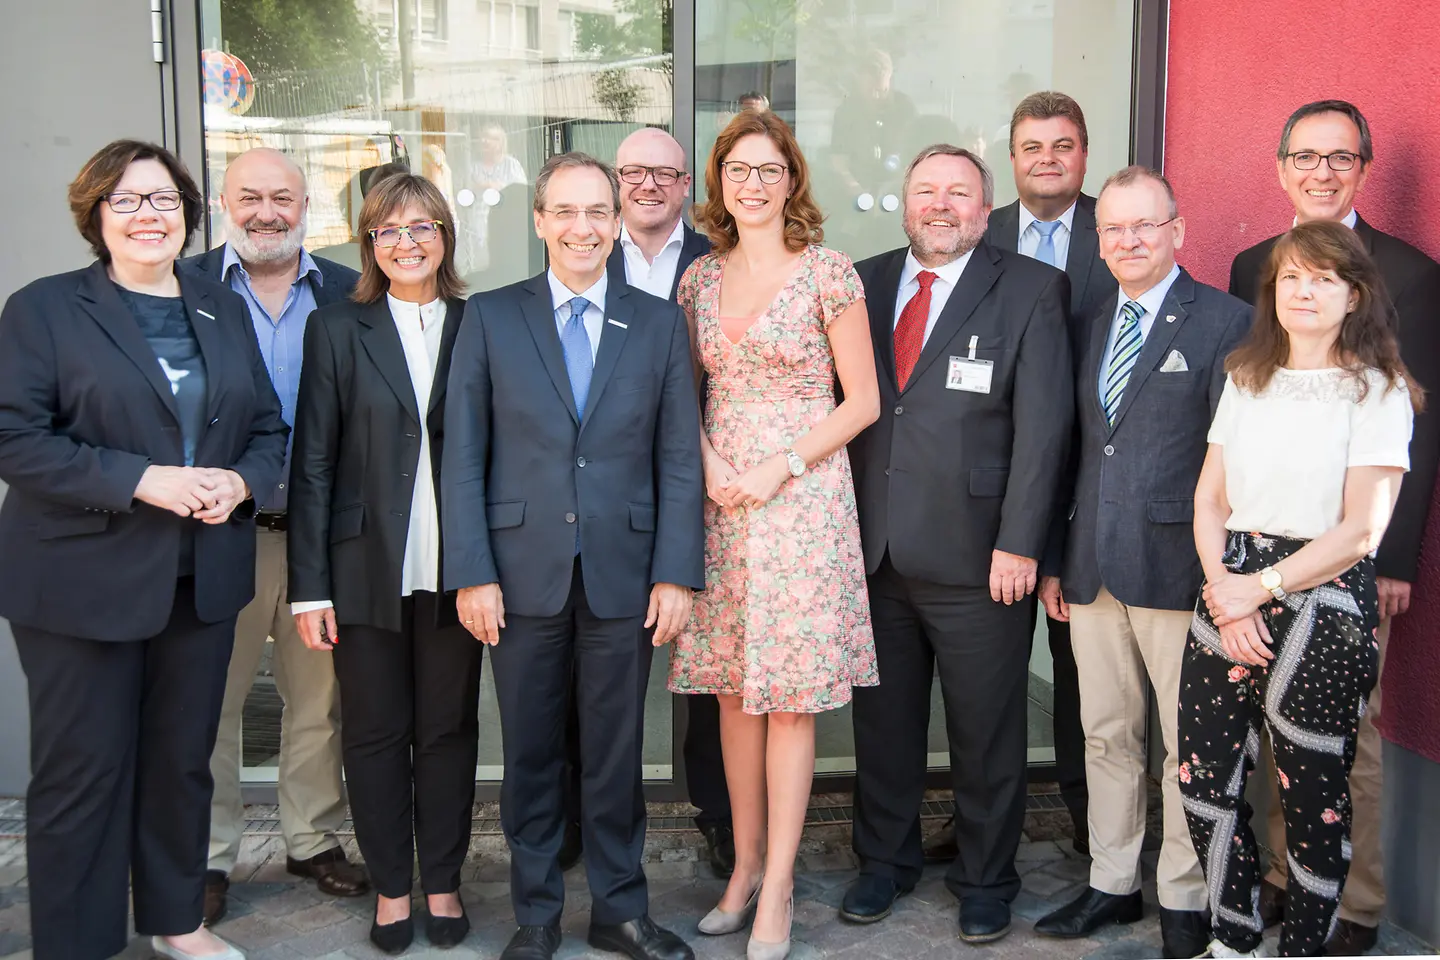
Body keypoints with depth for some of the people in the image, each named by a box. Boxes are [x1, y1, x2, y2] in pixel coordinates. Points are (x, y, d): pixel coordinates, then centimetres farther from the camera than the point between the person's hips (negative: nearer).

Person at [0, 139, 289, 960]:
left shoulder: (224, 310, 12)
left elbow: (269, 427, 13)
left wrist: (240, 481, -9)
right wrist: (141, 480, -21)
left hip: (203, 578, 5)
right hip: (83, 582, -4)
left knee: (184, 760, 15)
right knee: (84, 771, 3)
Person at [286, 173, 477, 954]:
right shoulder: (337, 329, 3)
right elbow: (312, 464, 0)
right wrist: (309, 585, -5)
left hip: (453, 567, 1)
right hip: (366, 568, 0)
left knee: (449, 729, 9)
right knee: (375, 733, 8)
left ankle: (443, 882, 25)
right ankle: (391, 886, 24)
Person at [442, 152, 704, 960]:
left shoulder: (660, 323, 6)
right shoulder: (491, 317, 3)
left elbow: (680, 458, 3)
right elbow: (464, 457, 1)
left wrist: (676, 573, -4)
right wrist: (472, 573, -6)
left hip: (624, 575, 1)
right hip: (525, 572, 0)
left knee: (617, 752, 10)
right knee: (531, 754, 10)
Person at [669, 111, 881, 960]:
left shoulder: (827, 272, -3)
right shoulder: (700, 279, 10)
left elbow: (862, 401, -3)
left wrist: (781, 467, -12)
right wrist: (707, 460, -4)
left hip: (802, 498, -4)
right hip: (721, 500, 4)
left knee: (791, 694, -1)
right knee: (733, 689, 9)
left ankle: (778, 889, 8)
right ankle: (746, 865, 22)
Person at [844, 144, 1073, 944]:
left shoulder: (1030, 291, -1)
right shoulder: (863, 284, 10)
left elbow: (1042, 423, -6)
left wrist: (1019, 543, -12)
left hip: (977, 557, -3)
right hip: (874, 548, 4)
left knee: (986, 728, 8)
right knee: (882, 718, 14)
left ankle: (985, 879, 26)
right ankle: (886, 861, 33)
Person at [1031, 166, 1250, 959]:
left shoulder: (1225, 321, -4)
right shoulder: (1092, 324, 15)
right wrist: (1055, 558, 13)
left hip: (1177, 568, -6)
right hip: (1094, 568, 6)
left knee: (1188, 746, 5)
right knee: (1106, 736, 14)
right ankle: (1112, 884, 27)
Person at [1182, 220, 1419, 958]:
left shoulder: (1378, 392, -3)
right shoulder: (1246, 379, 14)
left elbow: (1361, 530, -10)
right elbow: (1209, 500, 10)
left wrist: (1259, 587, -12)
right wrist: (1224, 592, -5)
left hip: (1322, 602, -5)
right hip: (1229, 598, 5)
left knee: (1313, 798, 4)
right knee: (1203, 784, 6)